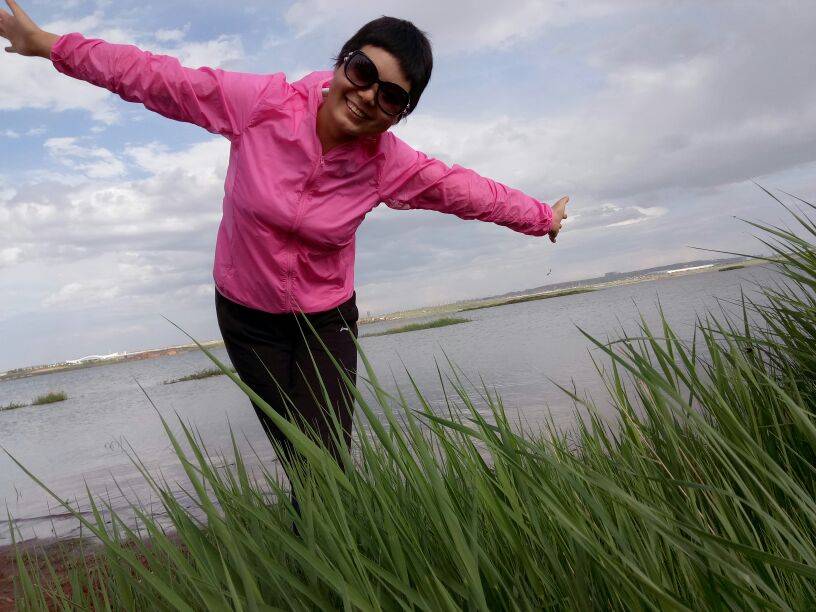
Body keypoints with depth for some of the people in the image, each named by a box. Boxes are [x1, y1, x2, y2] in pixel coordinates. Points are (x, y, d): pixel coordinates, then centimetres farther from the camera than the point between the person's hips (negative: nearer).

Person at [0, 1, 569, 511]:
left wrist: (541, 217, 12)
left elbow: (471, 191, 0)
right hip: (247, 316, 0)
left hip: (326, 320, 0)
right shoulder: (261, 103, -18)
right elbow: (157, 78, -9)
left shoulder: (390, 165, -14)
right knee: (301, 463, 4)